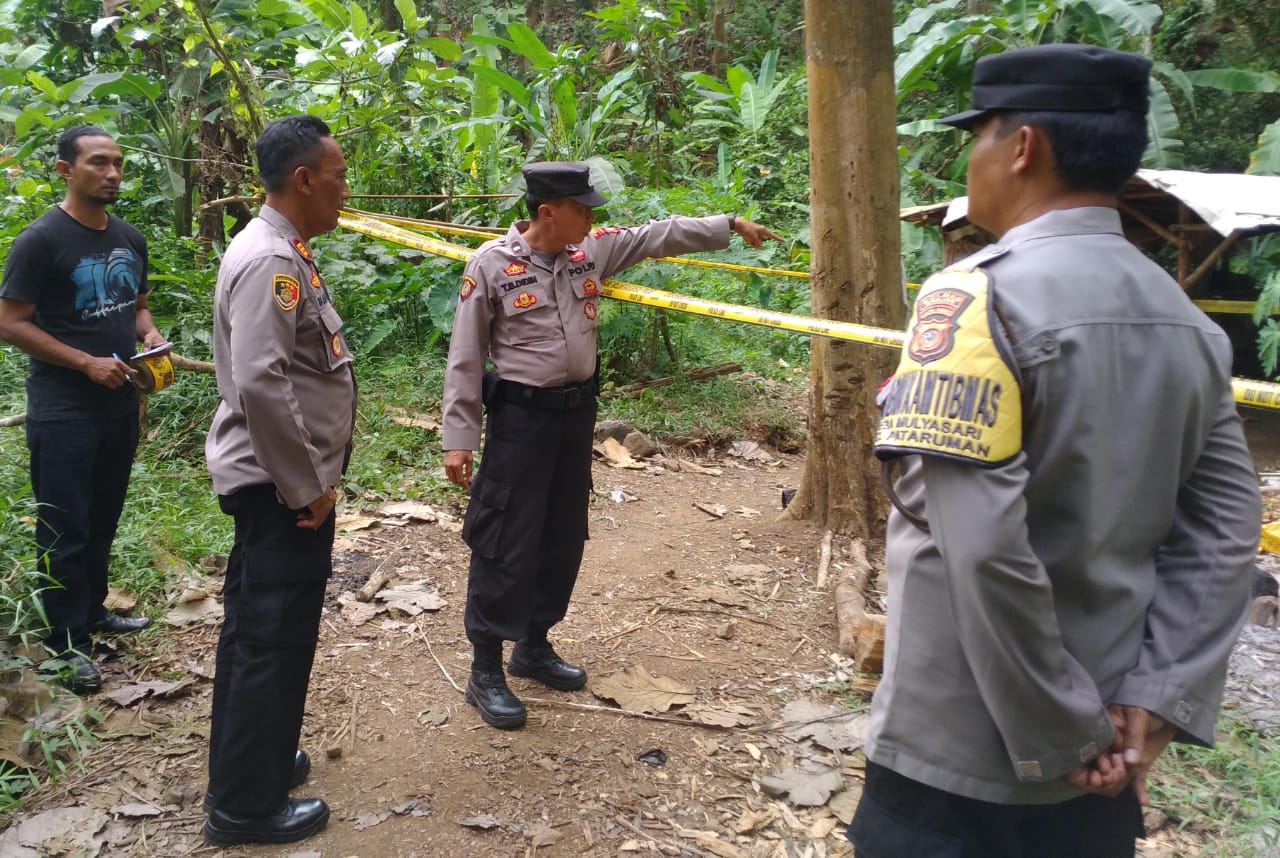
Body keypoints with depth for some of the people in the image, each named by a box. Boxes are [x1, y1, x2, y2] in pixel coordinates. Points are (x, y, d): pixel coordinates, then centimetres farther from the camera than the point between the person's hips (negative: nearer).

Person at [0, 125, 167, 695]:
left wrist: (149, 334, -2)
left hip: (120, 404, 7)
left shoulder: (130, 239, 8)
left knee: (104, 519, 18)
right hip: (63, 411, -7)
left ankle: (93, 610, 33)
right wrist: (87, 362, -19)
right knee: (64, 529, 0)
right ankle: (67, 642, 10)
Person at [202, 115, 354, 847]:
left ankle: (248, 762, 36)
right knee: (276, 638, 1)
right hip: (282, 485, -10)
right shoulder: (271, 262, -21)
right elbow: (260, 384, -28)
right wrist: (306, 487, -21)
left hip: (278, 479, 10)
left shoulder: (283, 253, 11)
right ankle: (247, 805, 15)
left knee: (255, 628, 20)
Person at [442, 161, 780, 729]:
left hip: (576, 411, 7)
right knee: (507, 543, -3)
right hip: (521, 416, -6)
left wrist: (731, 225, 15)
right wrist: (458, 438, -12)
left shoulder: (593, 249, 3)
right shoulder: (491, 264, -12)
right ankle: (485, 671, 10)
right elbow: (465, 358, -10)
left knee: (563, 538, 15)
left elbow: (659, 236, 15)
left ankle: (533, 647, 32)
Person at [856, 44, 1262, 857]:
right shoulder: (1186, 318, 3)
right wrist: (1154, 703, -4)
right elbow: (1225, 528, 0)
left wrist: (1063, 736, -16)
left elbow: (984, 546, -26)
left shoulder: (977, 295, -19)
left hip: (962, 759, -6)